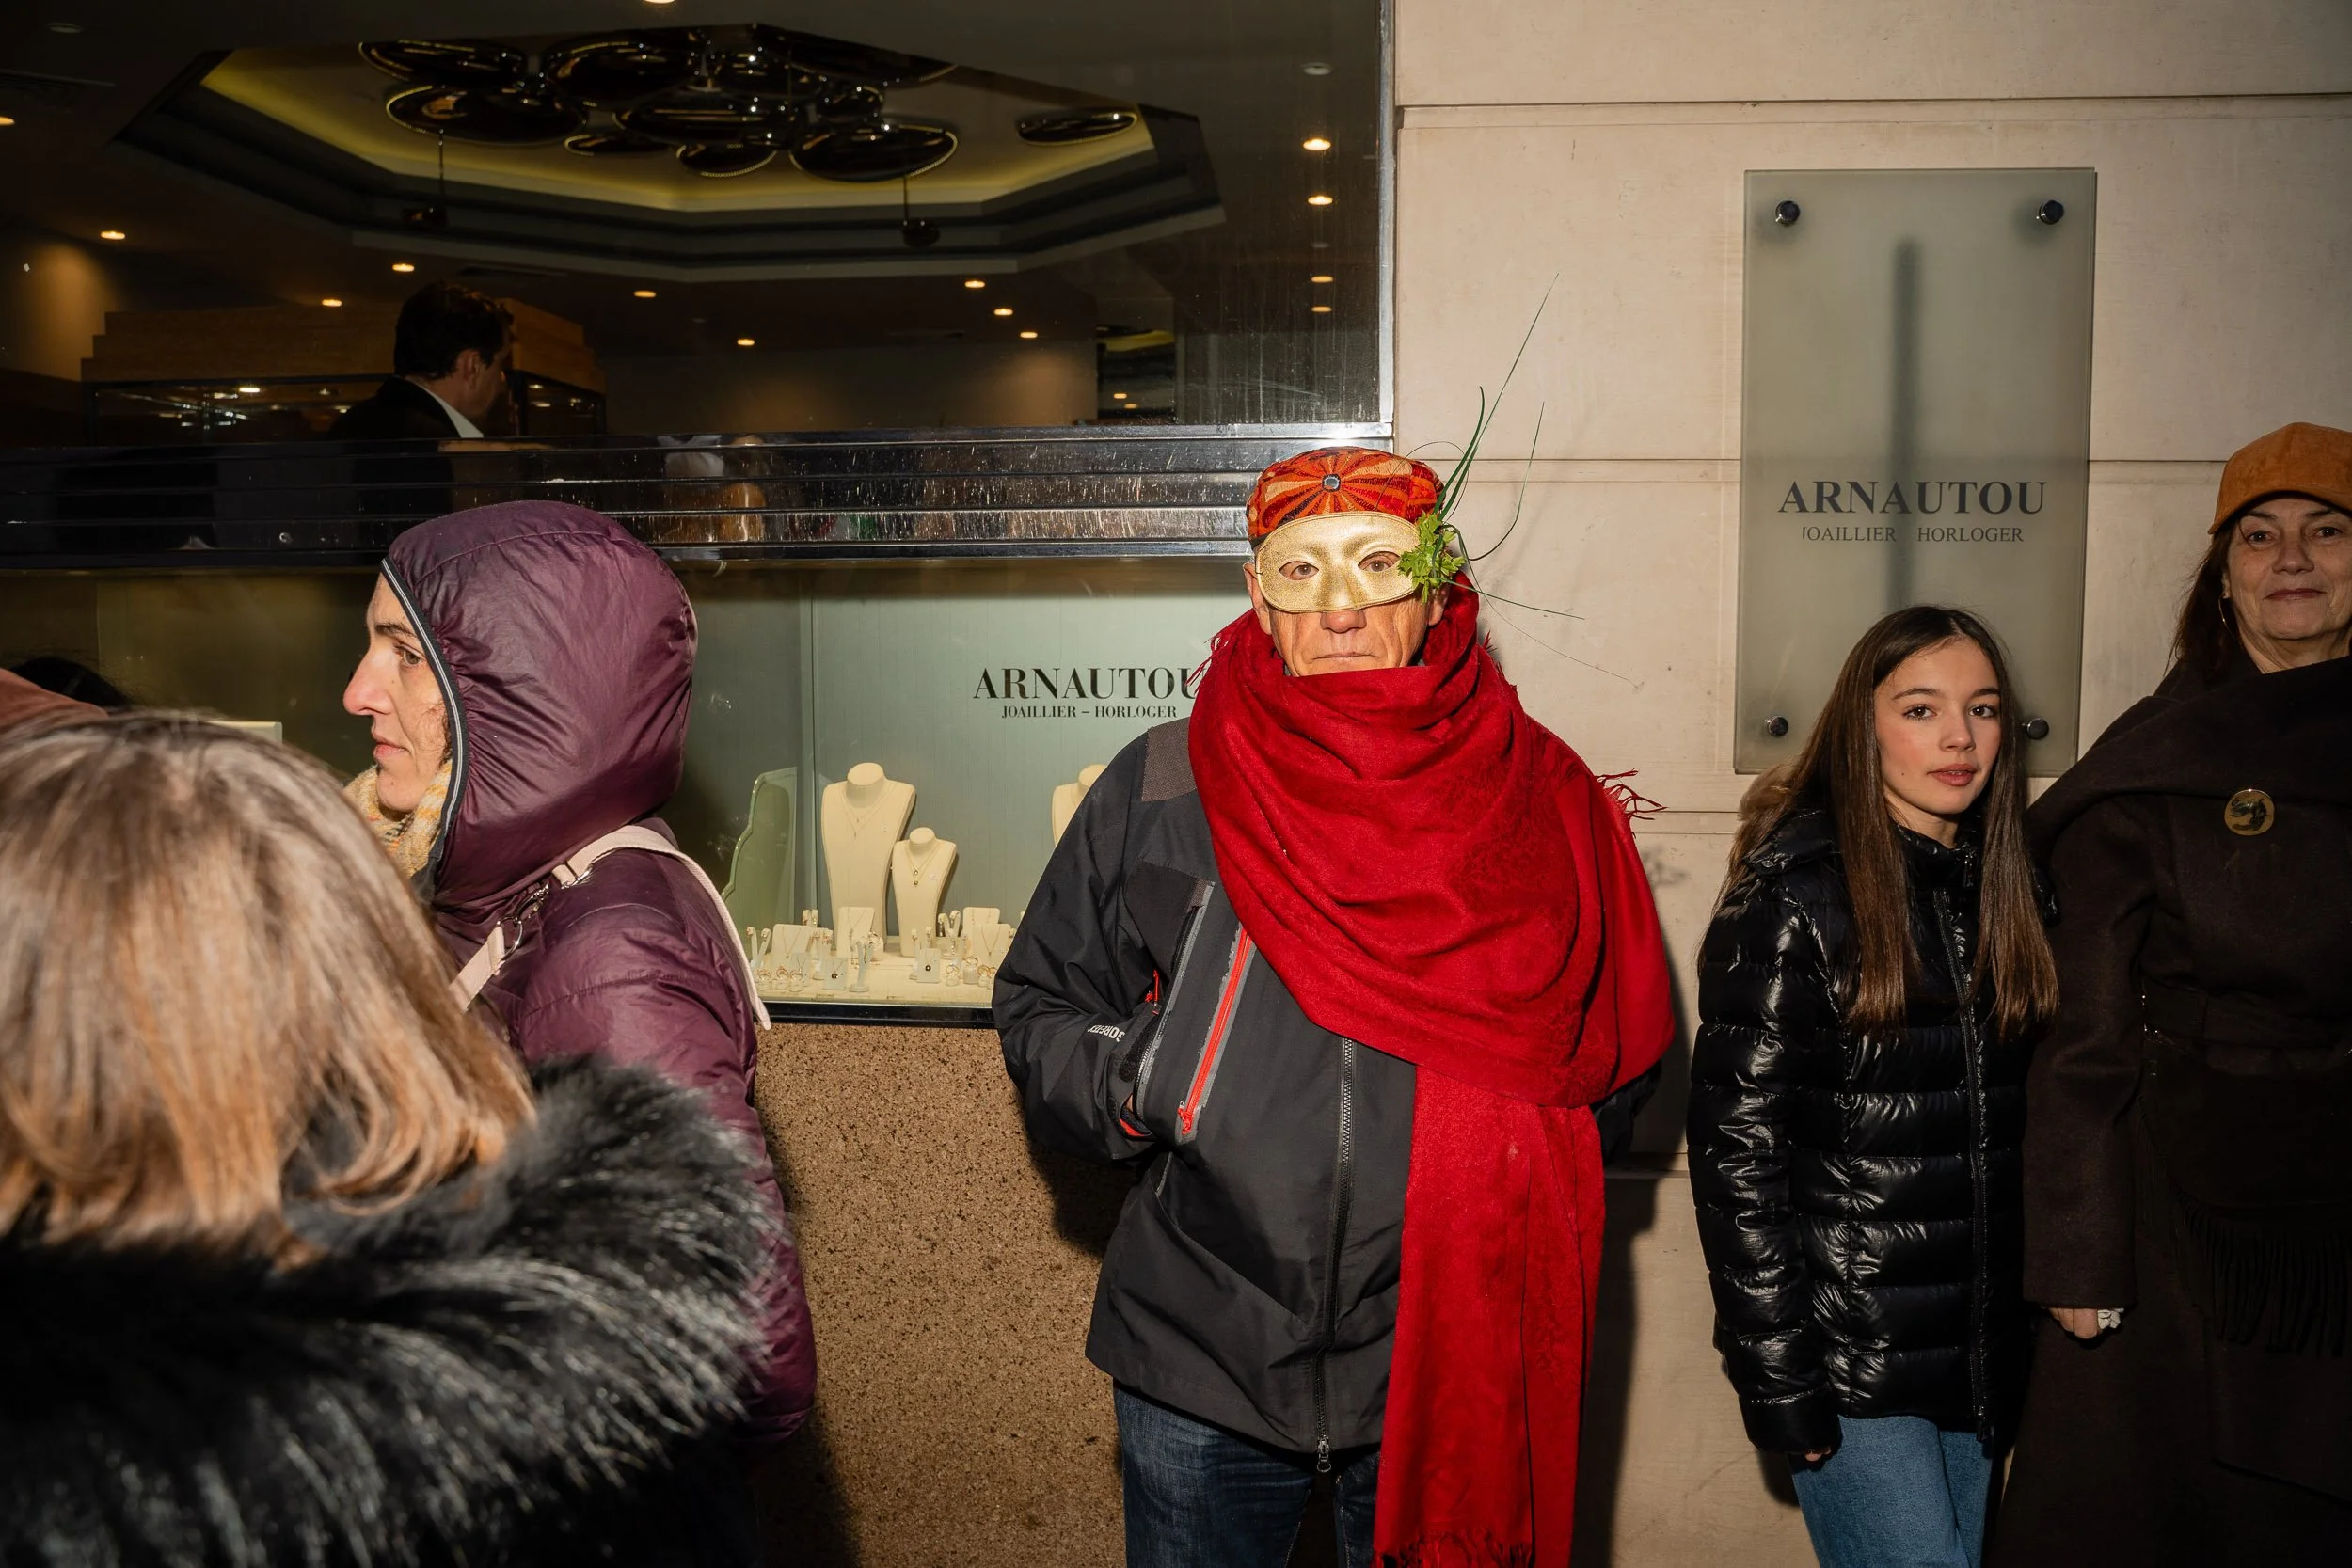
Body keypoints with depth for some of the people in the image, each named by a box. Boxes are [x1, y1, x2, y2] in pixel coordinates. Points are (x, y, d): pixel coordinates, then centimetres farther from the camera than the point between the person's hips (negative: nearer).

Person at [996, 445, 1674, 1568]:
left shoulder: (1538, 799, -2)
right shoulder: (1158, 789, -3)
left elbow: (1619, 1050, 8)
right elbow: (1039, 1009, 4)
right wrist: (1126, 1078, -14)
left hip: (1447, 1376, 0)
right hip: (1199, 1361, 0)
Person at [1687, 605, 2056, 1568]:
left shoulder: (2006, 887, 8)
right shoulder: (1793, 896, -12)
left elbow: (2012, 1125, 12)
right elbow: (1735, 1148, -14)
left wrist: (2018, 1331, 7)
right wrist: (1779, 1383, -16)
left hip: (1983, 1360, 6)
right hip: (1849, 1361, -6)